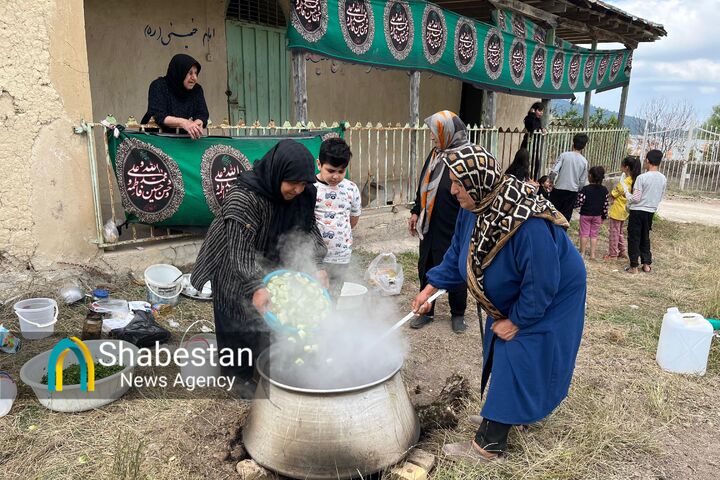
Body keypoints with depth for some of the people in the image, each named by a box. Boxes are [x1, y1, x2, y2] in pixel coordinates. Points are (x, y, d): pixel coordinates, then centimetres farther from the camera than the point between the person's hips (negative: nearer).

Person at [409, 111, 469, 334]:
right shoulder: (435, 153, 4)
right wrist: (416, 211, 14)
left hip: (453, 231, -7)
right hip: (429, 227, 7)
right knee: (425, 269, 15)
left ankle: (458, 314, 32)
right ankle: (426, 311, 33)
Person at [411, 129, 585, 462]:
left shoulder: (528, 223, -39)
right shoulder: (475, 207, -14)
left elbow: (542, 284, -30)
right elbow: (458, 253, 1)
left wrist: (516, 321, -18)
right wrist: (430, 288, 2)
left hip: (547, 302, -8)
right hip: (512, 297, 8)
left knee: (516, 362, -3)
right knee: (502, 356, 19)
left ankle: (489, 444, 9)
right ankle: (523, 410, 42)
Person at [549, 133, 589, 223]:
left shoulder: (564, 155, -9)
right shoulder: (584, 161, -1)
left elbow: (554, 172, -16)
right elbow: (582, 182, 2)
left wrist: (552, 183, 1)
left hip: (558, 189, -2)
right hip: (573, 192, 2)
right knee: (566, 216, 9)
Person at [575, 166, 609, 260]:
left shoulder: (585, 189, -15)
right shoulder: (604, 190, -1)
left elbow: (579, 202, -17)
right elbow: (606, 204, 1)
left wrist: (573, 205, 2)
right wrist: (604, 216, 10)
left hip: (585, 214, -3)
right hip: (597, 215, 3)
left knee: (584, 233, 7)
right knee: (594, 234, 10)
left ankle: (582, 253, 11)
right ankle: (593, 254, 11)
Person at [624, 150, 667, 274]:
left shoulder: (642, 177, -17)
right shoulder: (663, 179, 1)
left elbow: (636, 198, -17)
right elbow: (660, 197, 11)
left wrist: (626, 193, 0)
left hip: (638, 211, -6)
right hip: (651, 211, 6)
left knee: (634, 238, 3)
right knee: (645, 238, 18)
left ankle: (634, 266, 6)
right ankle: (646, 264, 22)